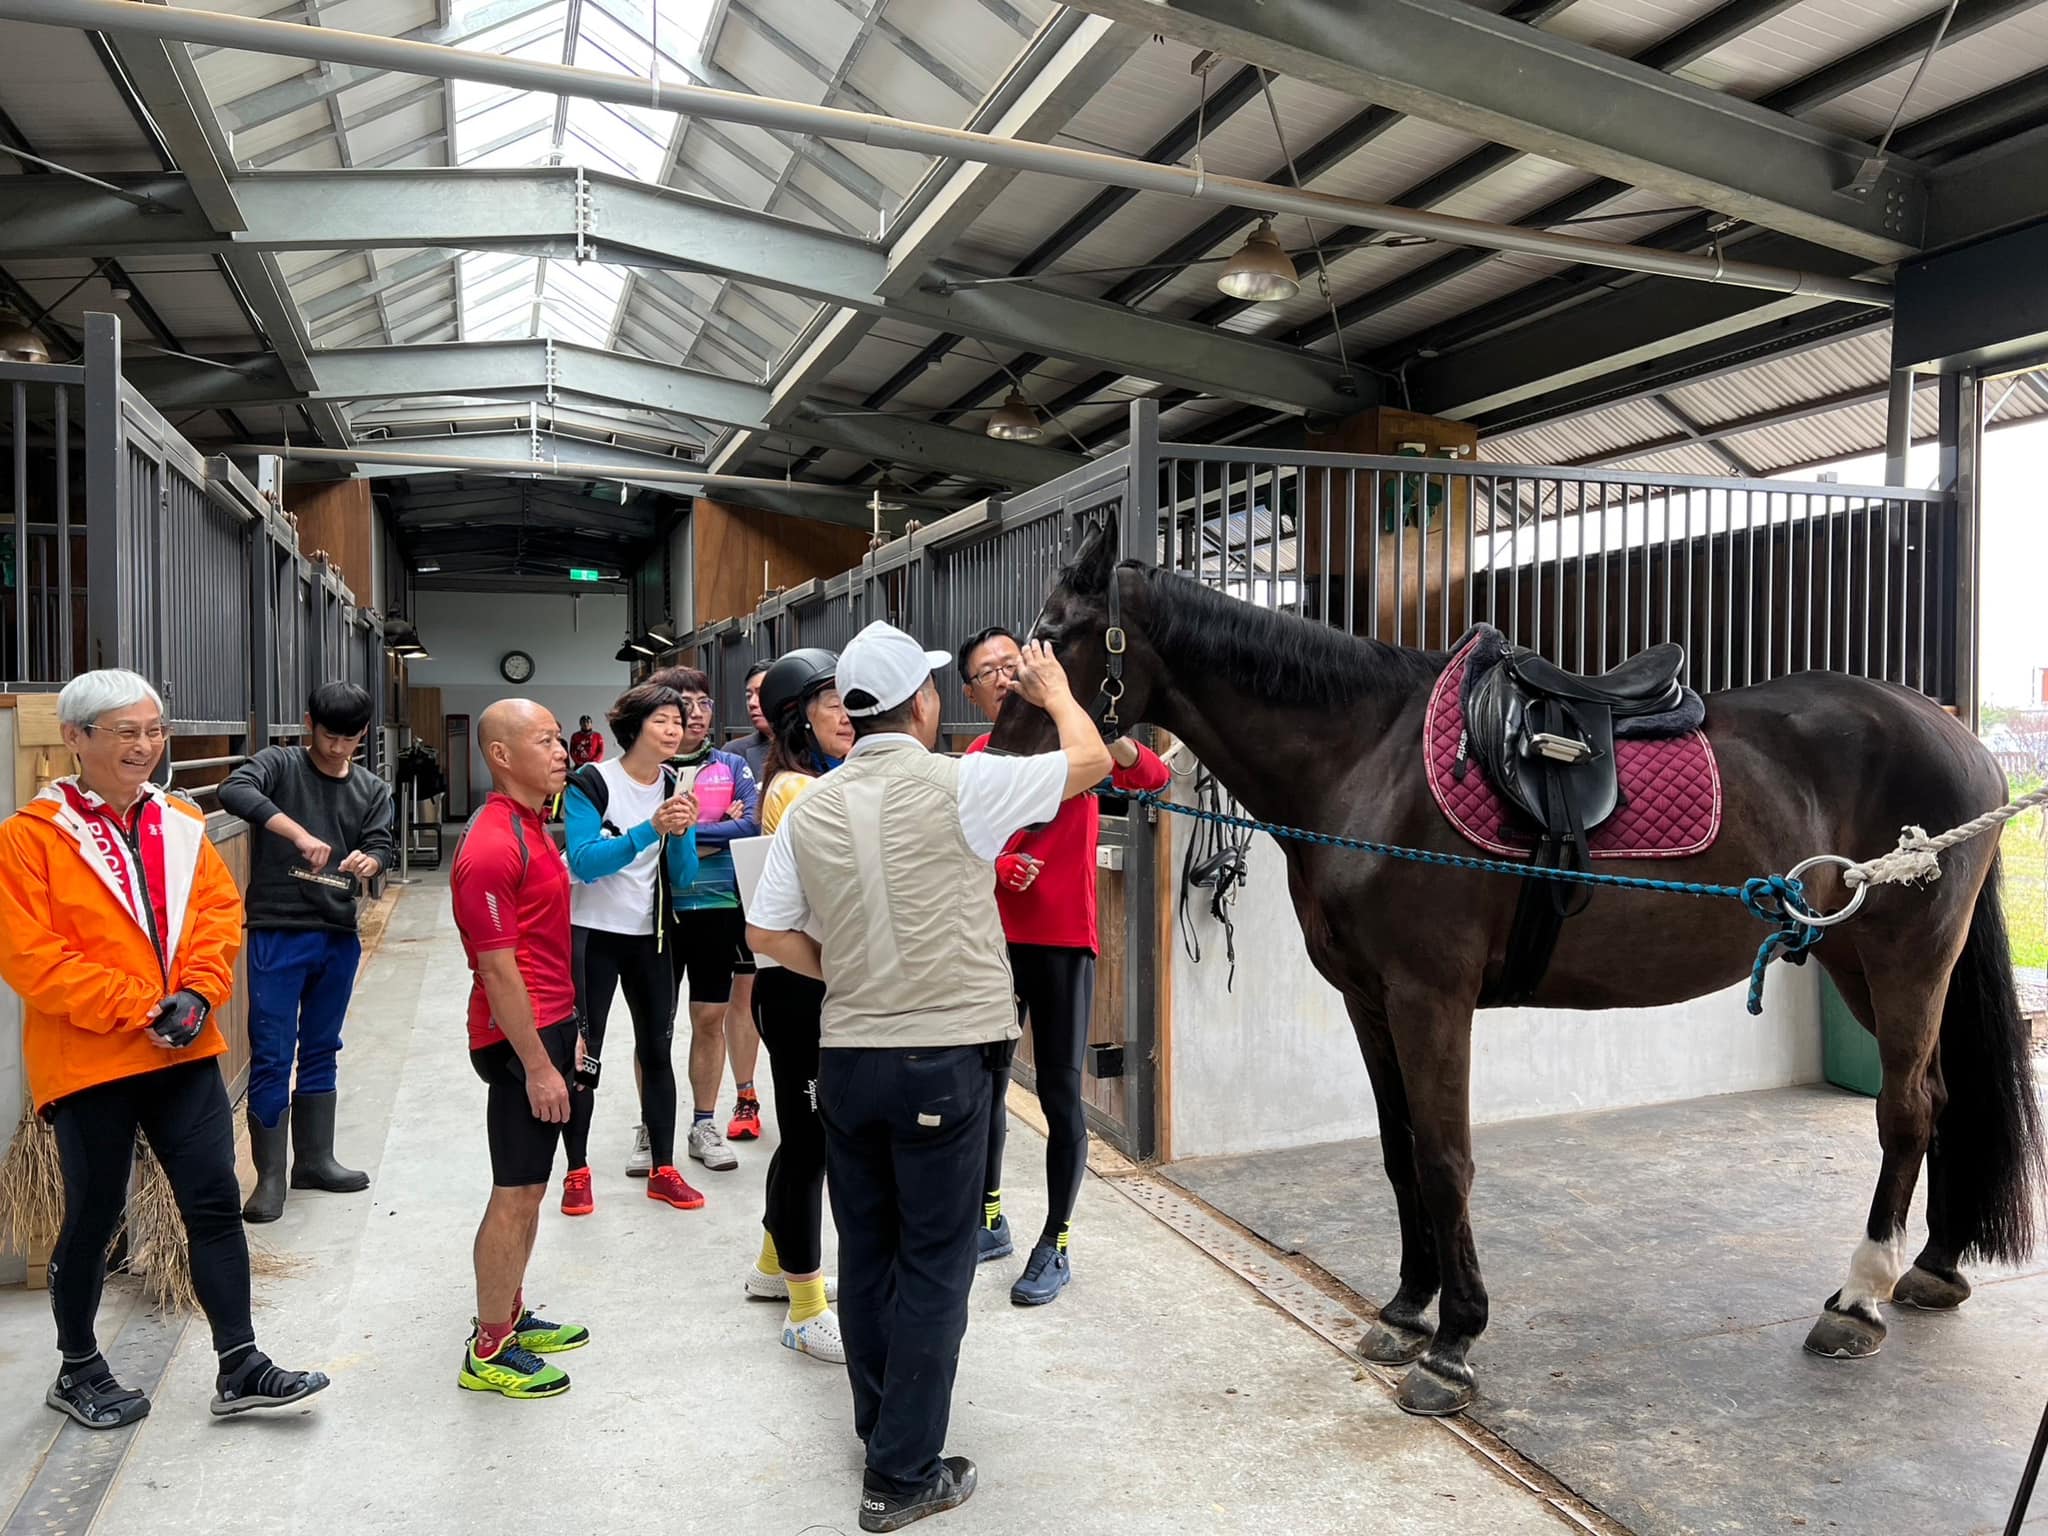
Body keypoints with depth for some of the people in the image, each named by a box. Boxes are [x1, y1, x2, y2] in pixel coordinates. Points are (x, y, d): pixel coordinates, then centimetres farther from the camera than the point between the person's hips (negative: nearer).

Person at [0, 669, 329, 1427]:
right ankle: (78, 1371, 32)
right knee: (94, 1217, 10)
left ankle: (239, 1367, 15)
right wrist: (135, 1009, -17)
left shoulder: (182, 822, 7)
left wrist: (197, 994, -10)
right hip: (89, 1060, -4)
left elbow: (221, 912, 6)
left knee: (216, 1202, 5)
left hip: (185, 1053, 4)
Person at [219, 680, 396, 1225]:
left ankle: (314, 1160, 27)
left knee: (321, 1052, 15)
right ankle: (270, 1176, 9)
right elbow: (234, 792, -23)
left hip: (339, 936, 5)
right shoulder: (280, 764, -3)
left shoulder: (373, 790, 9)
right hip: (278, 933, -4)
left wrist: (368, 860, -25)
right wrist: (300, 834, -33)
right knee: (271, 1056, -1)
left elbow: (381, 846, -1)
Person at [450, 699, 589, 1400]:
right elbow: (499, 970, -21)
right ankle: (490, 1351, 13)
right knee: (516, 1192, 0)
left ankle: (510, 1316, 31)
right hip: (519, 1040, -10)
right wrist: (537, 1065, -19)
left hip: (547, 1027, 10)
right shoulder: (492, 847, -20)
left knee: (530, 1186, 18)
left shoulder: (530, 827, 12)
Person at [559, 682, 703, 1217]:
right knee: (584, 1056, 2)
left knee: (657, 1050, 8)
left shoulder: (676, 787, 1)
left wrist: (681, 834, -20)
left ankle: (663, 1170, 17)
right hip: (592, 935, -4)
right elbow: (583, 862, -24)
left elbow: (682, 877, 0)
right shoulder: (591, 782, -12)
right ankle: (577, 1173, 16)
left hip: (649, 937, 4)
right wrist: (651, 828, -32)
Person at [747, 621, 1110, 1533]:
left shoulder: (811, 807, 1)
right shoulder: (959, 786, -13)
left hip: (845, 1058, 5)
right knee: (932, 1266, 6)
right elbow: (1090, 759, -2)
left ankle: (881, 1431, 34)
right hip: (943, 1059, -5)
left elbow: (768, 931, 5)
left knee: (866, 1252, 18)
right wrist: (1056, 692, 16)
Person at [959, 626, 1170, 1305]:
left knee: (1060, 1095, 1)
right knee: (985, 1085, 15)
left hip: (1062, 943, -4)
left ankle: (1055, 1245, 17)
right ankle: (989, 1221, 34)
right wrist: (1002, 866, -16)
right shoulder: (977, 759, 5)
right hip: (993, 940, 5)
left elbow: (1151, 777, -21)